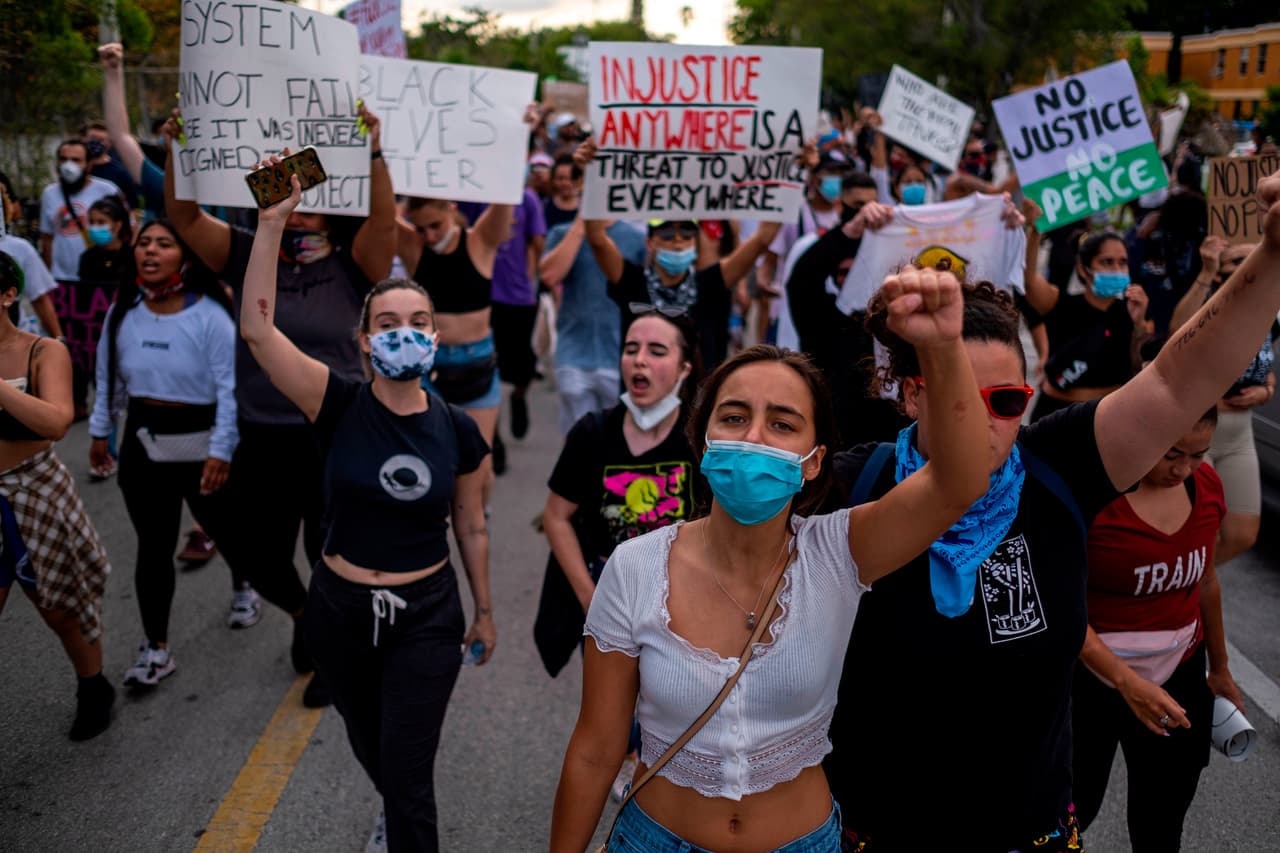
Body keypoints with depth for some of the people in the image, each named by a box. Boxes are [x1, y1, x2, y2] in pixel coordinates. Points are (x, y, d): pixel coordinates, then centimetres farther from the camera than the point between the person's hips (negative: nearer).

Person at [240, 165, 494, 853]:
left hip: (426, 616, -1)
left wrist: (484, 612, 11)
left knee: (407, 775, 0)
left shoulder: (457, 430, -9)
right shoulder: (341, 407, -13)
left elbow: (471, 529, 3)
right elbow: (257, 329, -25)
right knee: (369, 747, 25)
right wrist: (273, 225, -31)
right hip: (339, 611, 1)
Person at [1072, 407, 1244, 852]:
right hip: (1094, 678, -5)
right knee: (1075, 807, 9)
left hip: (1180, 677, 5)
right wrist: (1126, 681, -27)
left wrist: (1219, 667, 22)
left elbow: (1205, 580, 13)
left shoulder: (1207, 485, -2)